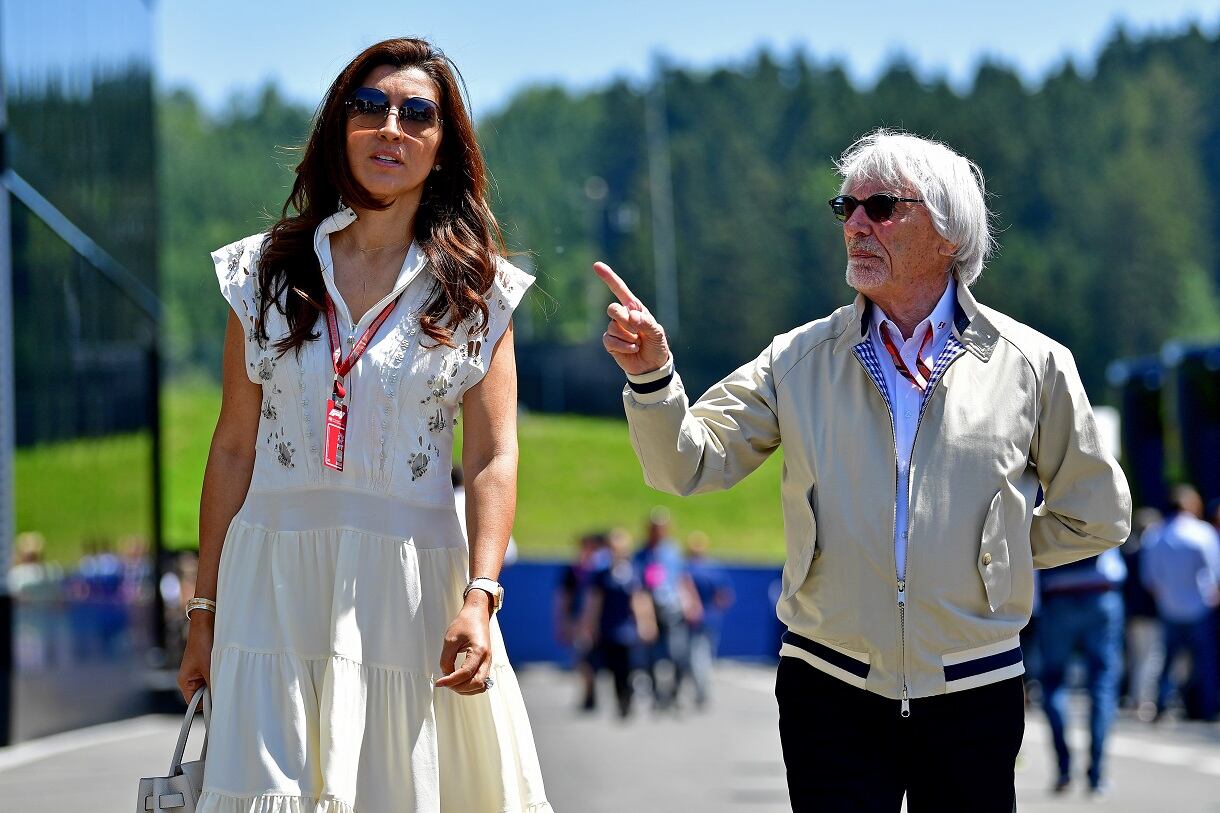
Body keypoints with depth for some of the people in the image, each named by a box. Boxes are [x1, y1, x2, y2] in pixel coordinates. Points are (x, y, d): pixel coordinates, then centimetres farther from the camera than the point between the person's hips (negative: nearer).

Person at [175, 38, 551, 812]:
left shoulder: (477, 291, 5)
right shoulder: (269, 270, 9)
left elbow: (493, 459, -3)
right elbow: (234, 448, 8)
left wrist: (479, 598, -17)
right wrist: (205, 609, 7)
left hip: (411, 588, -1)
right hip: (276, 581, 1)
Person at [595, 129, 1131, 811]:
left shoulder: (1031, 364, 1)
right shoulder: (802, 359, 4)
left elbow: (1097, 517, 10)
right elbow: (690, 465, -4)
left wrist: (993, 550, 5)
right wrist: (651, 375, -20)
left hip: (974, 696, 0)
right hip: (831, 692, 0)